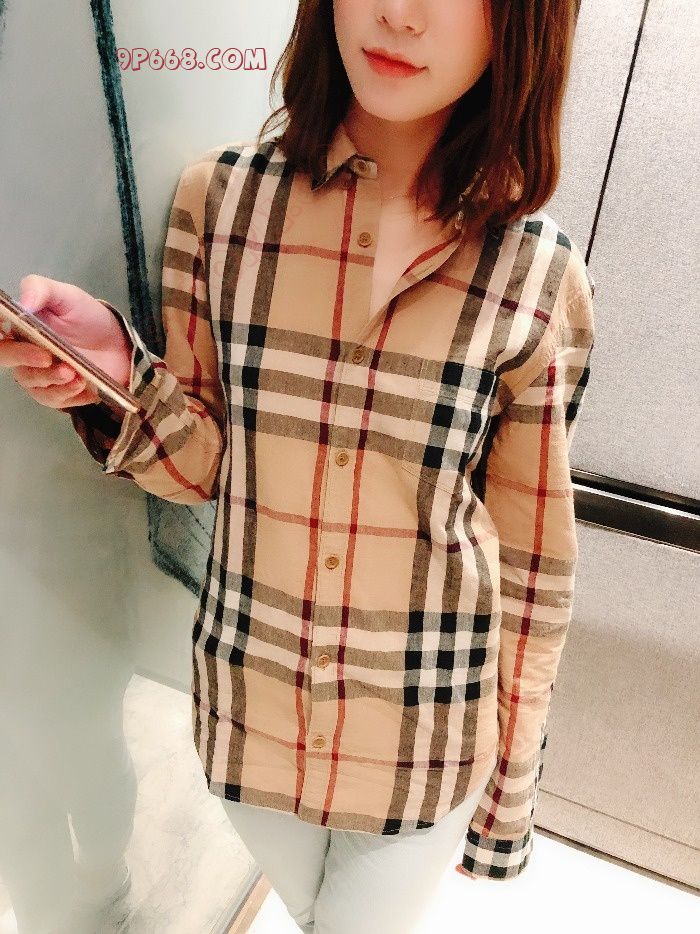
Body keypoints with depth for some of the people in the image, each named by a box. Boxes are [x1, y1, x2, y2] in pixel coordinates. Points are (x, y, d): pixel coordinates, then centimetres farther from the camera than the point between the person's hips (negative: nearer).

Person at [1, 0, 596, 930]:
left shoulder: (540, 278, -14)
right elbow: (204, 464, -3)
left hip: (424, 742, -2)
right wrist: (119, 374, -24)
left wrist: (512, 783, 3)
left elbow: (534, 562, -6)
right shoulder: (221, 197, -10)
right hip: (249, 706, 3)